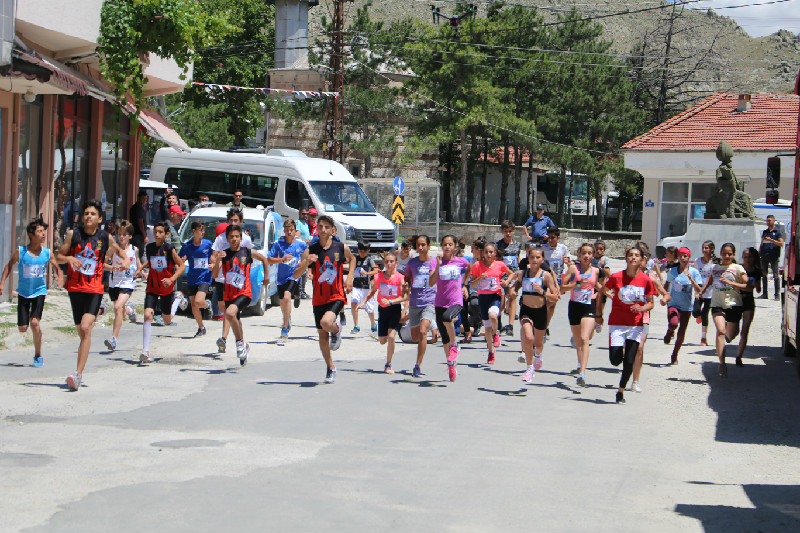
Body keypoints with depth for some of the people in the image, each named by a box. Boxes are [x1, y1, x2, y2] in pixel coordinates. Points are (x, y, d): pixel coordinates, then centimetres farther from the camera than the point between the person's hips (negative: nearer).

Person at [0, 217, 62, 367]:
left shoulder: (47, 253, -6)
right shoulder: (20, 251, -9)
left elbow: (56, 267, 9)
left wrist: (60, 277, -12)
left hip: (39, 292, -1)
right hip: (23, 293, 1)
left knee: (35, 322, -19)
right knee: (22, 329, 2)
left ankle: (38, 355, -1)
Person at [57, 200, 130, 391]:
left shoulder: (105, 237, 3)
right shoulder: (73, 234, 3)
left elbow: (117, 249, 23)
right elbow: (58, 257, 7)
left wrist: (126, 259, 3)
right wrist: (69, 258, -14)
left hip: (95, 289, -2)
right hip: (75, 287, 2)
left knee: (85, 328, -19)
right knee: (81, 331, 10)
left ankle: (78, 374, -23)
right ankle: (80, 371, 30)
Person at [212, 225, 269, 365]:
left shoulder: (248, 252, -1)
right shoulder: (224, 255, 0)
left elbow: (264, 259, 19)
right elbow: (214, 275, -9)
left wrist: (266, 277, 20)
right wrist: (217, 262, -26)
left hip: (244, 293, -4)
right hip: (229, 294, 4)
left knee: (230, 313, -29)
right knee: (236, 322, 16)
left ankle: (240, 342, -11)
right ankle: (243, 345, 40)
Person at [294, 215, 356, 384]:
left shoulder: (341, 247, -3)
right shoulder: (310, 250, -3)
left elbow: (352, 259, 20)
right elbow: (296, 275, -7)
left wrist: (349, 278, 6)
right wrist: (306, 263, -26)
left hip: (337, 296, -2)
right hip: (319, 298, 2)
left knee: (326, 322, -29)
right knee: (322, 335, 10)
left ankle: (336, 330, 8)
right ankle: (330, 368, 28)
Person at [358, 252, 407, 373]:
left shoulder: (400, 278, -11)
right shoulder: (378, 276, -1)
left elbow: (405, 296, -17)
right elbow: (372, 291, 15)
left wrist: (390, 301, -26)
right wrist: (363, 302, 3)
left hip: (395, 308, -3)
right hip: (382, 309, 4)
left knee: (391, 337, -17)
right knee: (382, 341, 7)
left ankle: (388, 365, -1)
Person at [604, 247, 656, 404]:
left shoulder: (646, 280, -3)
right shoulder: (616, 277, -6)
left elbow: (650, 303, 6)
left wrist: (642, 308, -16)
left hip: (636, 324, 1)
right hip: (617, 323, -1)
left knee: (629, 362, -4)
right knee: (615, 360, -7)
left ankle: (621, 390, 17)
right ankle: (619, 352, 31)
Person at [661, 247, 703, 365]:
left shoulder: (694, 272, -2)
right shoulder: (672, 271, 1)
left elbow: (698, 291, -9)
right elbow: (667, 286, 18)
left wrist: (691, 279, -22)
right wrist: (665, 297, 6)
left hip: (686, 306, 1)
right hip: (673, 304, -1)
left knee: (681, 334, 5)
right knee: (673, 324, -29)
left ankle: (674, 355, 26)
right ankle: (669, 333, 7)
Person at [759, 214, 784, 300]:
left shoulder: (778, 232, 3)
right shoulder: (764, 232, 18)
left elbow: (781, 243, -7)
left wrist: (771, 240, -15)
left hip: (773, 256, -5)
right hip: (764, 256, 5)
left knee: (776, 275, -6)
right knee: (764, 275, 6)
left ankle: (777, 294, -3)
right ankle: (764, 294, 11)